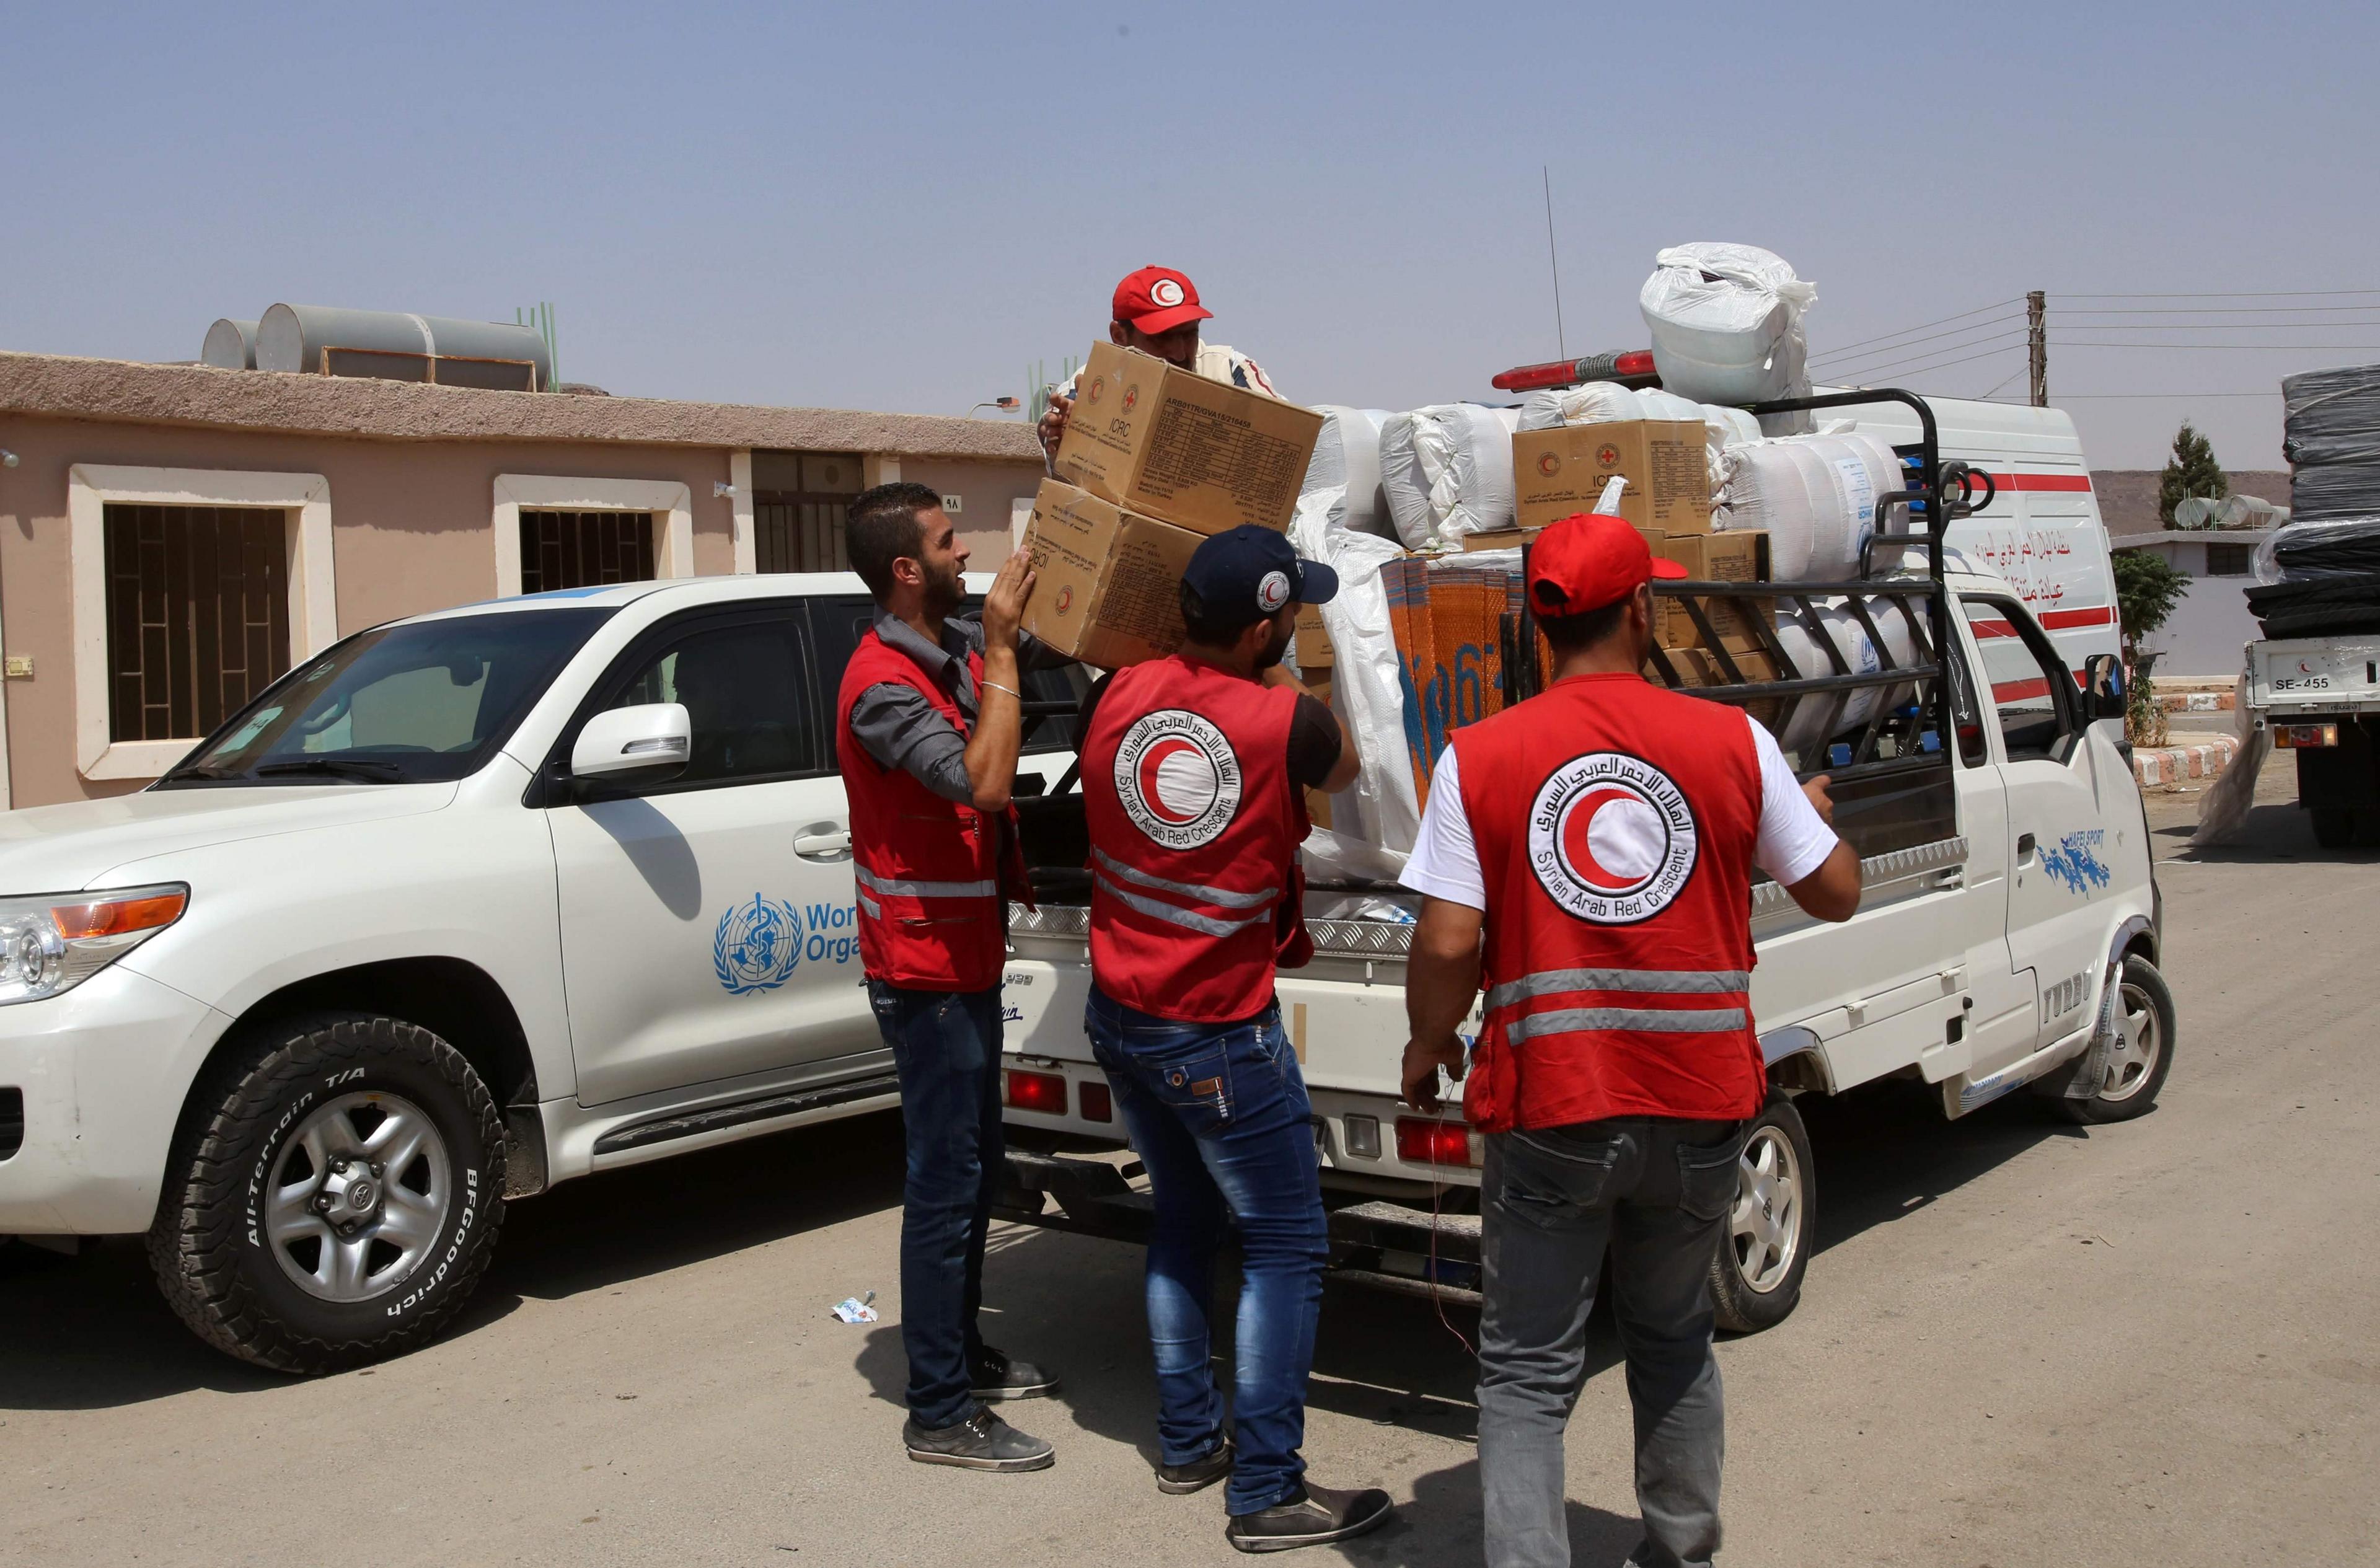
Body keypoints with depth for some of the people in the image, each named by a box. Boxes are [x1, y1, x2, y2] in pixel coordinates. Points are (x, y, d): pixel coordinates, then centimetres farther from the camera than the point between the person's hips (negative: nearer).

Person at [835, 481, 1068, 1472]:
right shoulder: (884, 684, -22)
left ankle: (964, 1355, 34)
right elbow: (985, 782, -33)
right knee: (946, 1182, -4)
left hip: (966, 955, 10)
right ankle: (940, 1415, 6)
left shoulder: (954, 647, 6)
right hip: (927, 970, -10)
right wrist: (998, 649, -27)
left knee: (974, 1168, 19)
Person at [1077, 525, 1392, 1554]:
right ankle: (1266, 1491, 8)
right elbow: (1343, 768, 4)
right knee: (1286, 1247, 5)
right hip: (1217, 1035, -7)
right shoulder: (1283, 723, -19)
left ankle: (1187, 1442, 31)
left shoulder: (1123, 693, -4)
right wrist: (1279, 678, 17)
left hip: (1116, 1014, 7)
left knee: (1183, 1220, 22)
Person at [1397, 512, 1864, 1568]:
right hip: (1699, 1103, 3)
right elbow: (1835, 893, 7)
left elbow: (1448, 942, -11)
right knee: (1674, 1345, 24)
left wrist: (1428, 1045, 8)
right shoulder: (1734, 742, -3)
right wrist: (1815, 811, 28)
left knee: (1528, 1373, 9)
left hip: (1548, 1112, -2)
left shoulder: (1478, 758, -7)